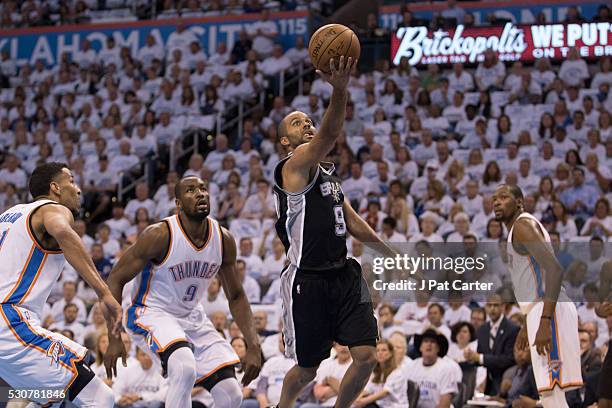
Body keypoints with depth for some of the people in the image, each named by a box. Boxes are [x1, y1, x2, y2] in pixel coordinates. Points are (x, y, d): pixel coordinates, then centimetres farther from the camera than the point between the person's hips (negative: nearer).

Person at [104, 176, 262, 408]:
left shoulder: (224, 240, -6)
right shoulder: (160, 235, -22)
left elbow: (236, 297, 6)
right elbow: (116, 280, -16)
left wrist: (254, 346, -3)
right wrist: (115, 339, -21)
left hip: (192, 317, 6)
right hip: (151, 313, -6)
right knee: (185, 367, -36)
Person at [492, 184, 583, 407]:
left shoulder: (522, 224, -9)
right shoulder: (524, 229, 24)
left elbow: (554, 268, -22)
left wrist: (544, 322, -28)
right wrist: (528, 324, 32)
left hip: (549, 312, -11)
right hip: (542, 313, 11)